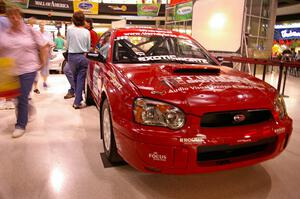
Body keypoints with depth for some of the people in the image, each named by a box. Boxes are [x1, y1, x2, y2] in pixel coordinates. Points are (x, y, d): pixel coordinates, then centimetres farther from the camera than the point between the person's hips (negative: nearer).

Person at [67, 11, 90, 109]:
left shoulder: (70, 29, -5)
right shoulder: (86, 32, -3)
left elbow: (67, 44, 4)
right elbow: (88, 47, 4)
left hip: (72, 57, 1)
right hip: (83, 57, 0)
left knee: (75, 79, 17)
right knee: (81, 79, 3)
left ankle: (78, 98, 26)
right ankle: (77, 102, 1)